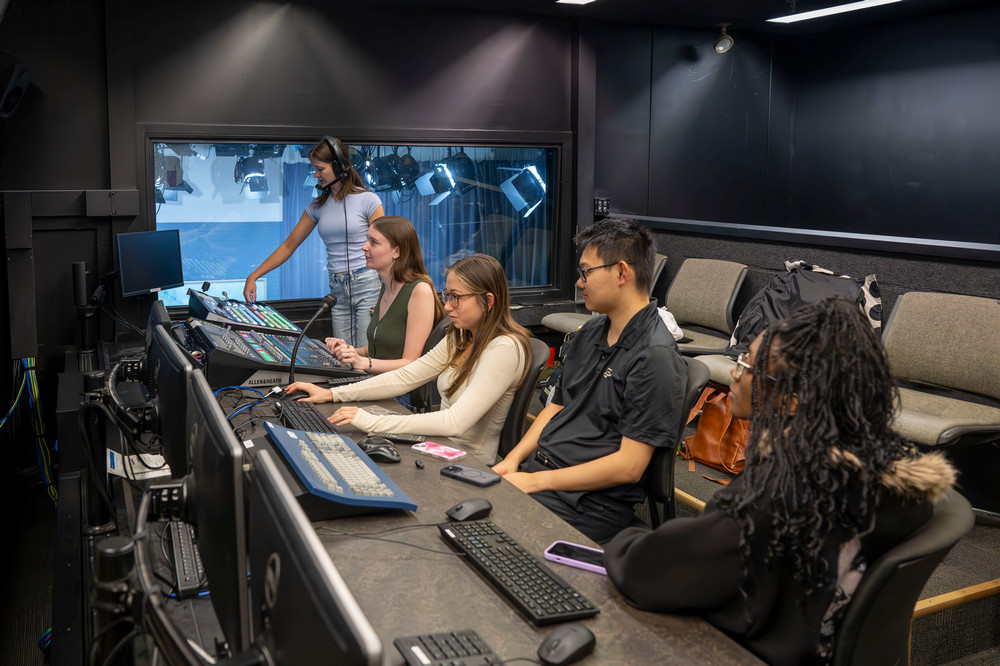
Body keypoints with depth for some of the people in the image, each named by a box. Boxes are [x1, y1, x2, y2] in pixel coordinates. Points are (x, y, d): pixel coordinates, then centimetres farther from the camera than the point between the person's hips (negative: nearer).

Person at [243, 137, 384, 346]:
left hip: (367, 284, -5)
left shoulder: (367, 200, -2)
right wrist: (253, 277, 9)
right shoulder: (318, 206, 12)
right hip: (338, 290, 5)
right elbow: (288, 246, 16)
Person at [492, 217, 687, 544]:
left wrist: (535, 482, -16)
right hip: (536, 469, 8)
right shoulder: (588, 334, 13)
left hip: (588, 502, -8)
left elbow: (629, 466, -19)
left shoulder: (656, 357, -16)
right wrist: (512, 460, 1)